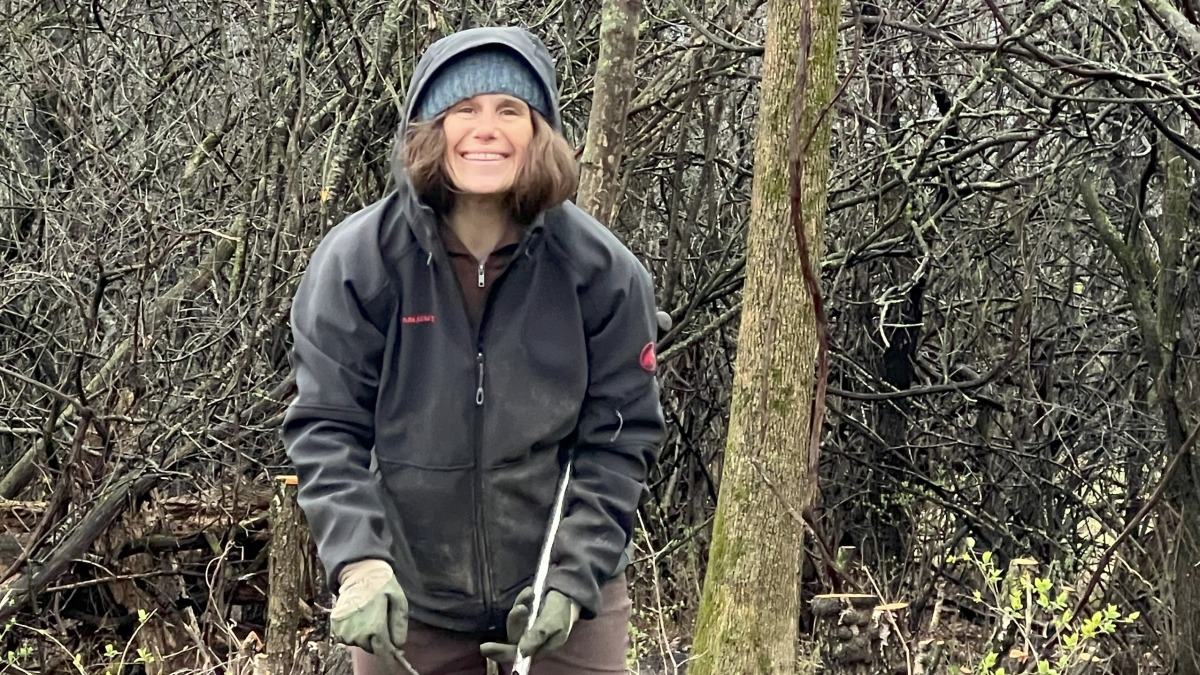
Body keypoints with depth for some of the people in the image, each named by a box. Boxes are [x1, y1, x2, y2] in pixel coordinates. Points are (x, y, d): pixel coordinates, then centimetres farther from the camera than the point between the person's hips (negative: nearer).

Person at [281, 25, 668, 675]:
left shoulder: (602, 270, -10)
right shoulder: (355, 260, -12)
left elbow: (620, 437, -5)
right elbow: (326, 428, -10)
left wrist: (574, 578, -14)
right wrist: (358, 561, -24)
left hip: (567, 594, 0)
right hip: (408, 598, 0)